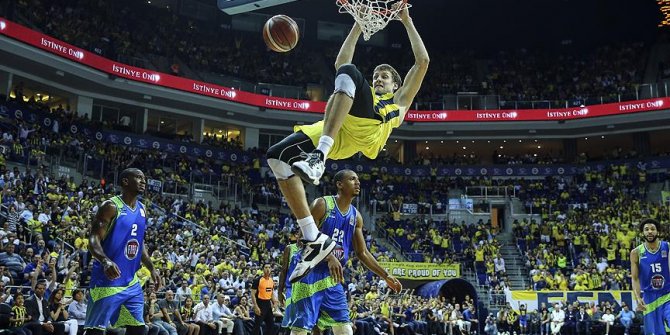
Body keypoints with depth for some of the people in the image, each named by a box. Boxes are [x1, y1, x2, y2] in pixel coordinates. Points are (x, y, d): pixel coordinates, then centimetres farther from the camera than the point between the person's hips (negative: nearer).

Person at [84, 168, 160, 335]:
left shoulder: (142, 210, 12)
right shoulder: (111, 206, -12)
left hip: (131, 281, 7)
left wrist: (151, 268, 15)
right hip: (108, 280, -7)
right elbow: (93, 240, -18)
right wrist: (106, 261, -36)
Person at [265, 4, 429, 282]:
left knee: (348, 72, -28)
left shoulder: (400, 101, 39)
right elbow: (340, 61, 49)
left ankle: (319, 155, -44)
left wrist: (407, 21, 39)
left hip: (363, 130, -5)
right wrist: (359, 24, 50)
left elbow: (422, 62, 34)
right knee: (277, 157, -19)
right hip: (336, 135, 5)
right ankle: (314, 240, -20)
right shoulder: (365, 94, 48)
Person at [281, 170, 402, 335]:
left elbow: (362, 253, 15)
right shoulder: (322, 204, -10)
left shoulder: (355, 216, 10)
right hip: (309, 271, -7)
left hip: (332, 276, 7)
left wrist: (386, 276, 10)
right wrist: (329, 257, -31)